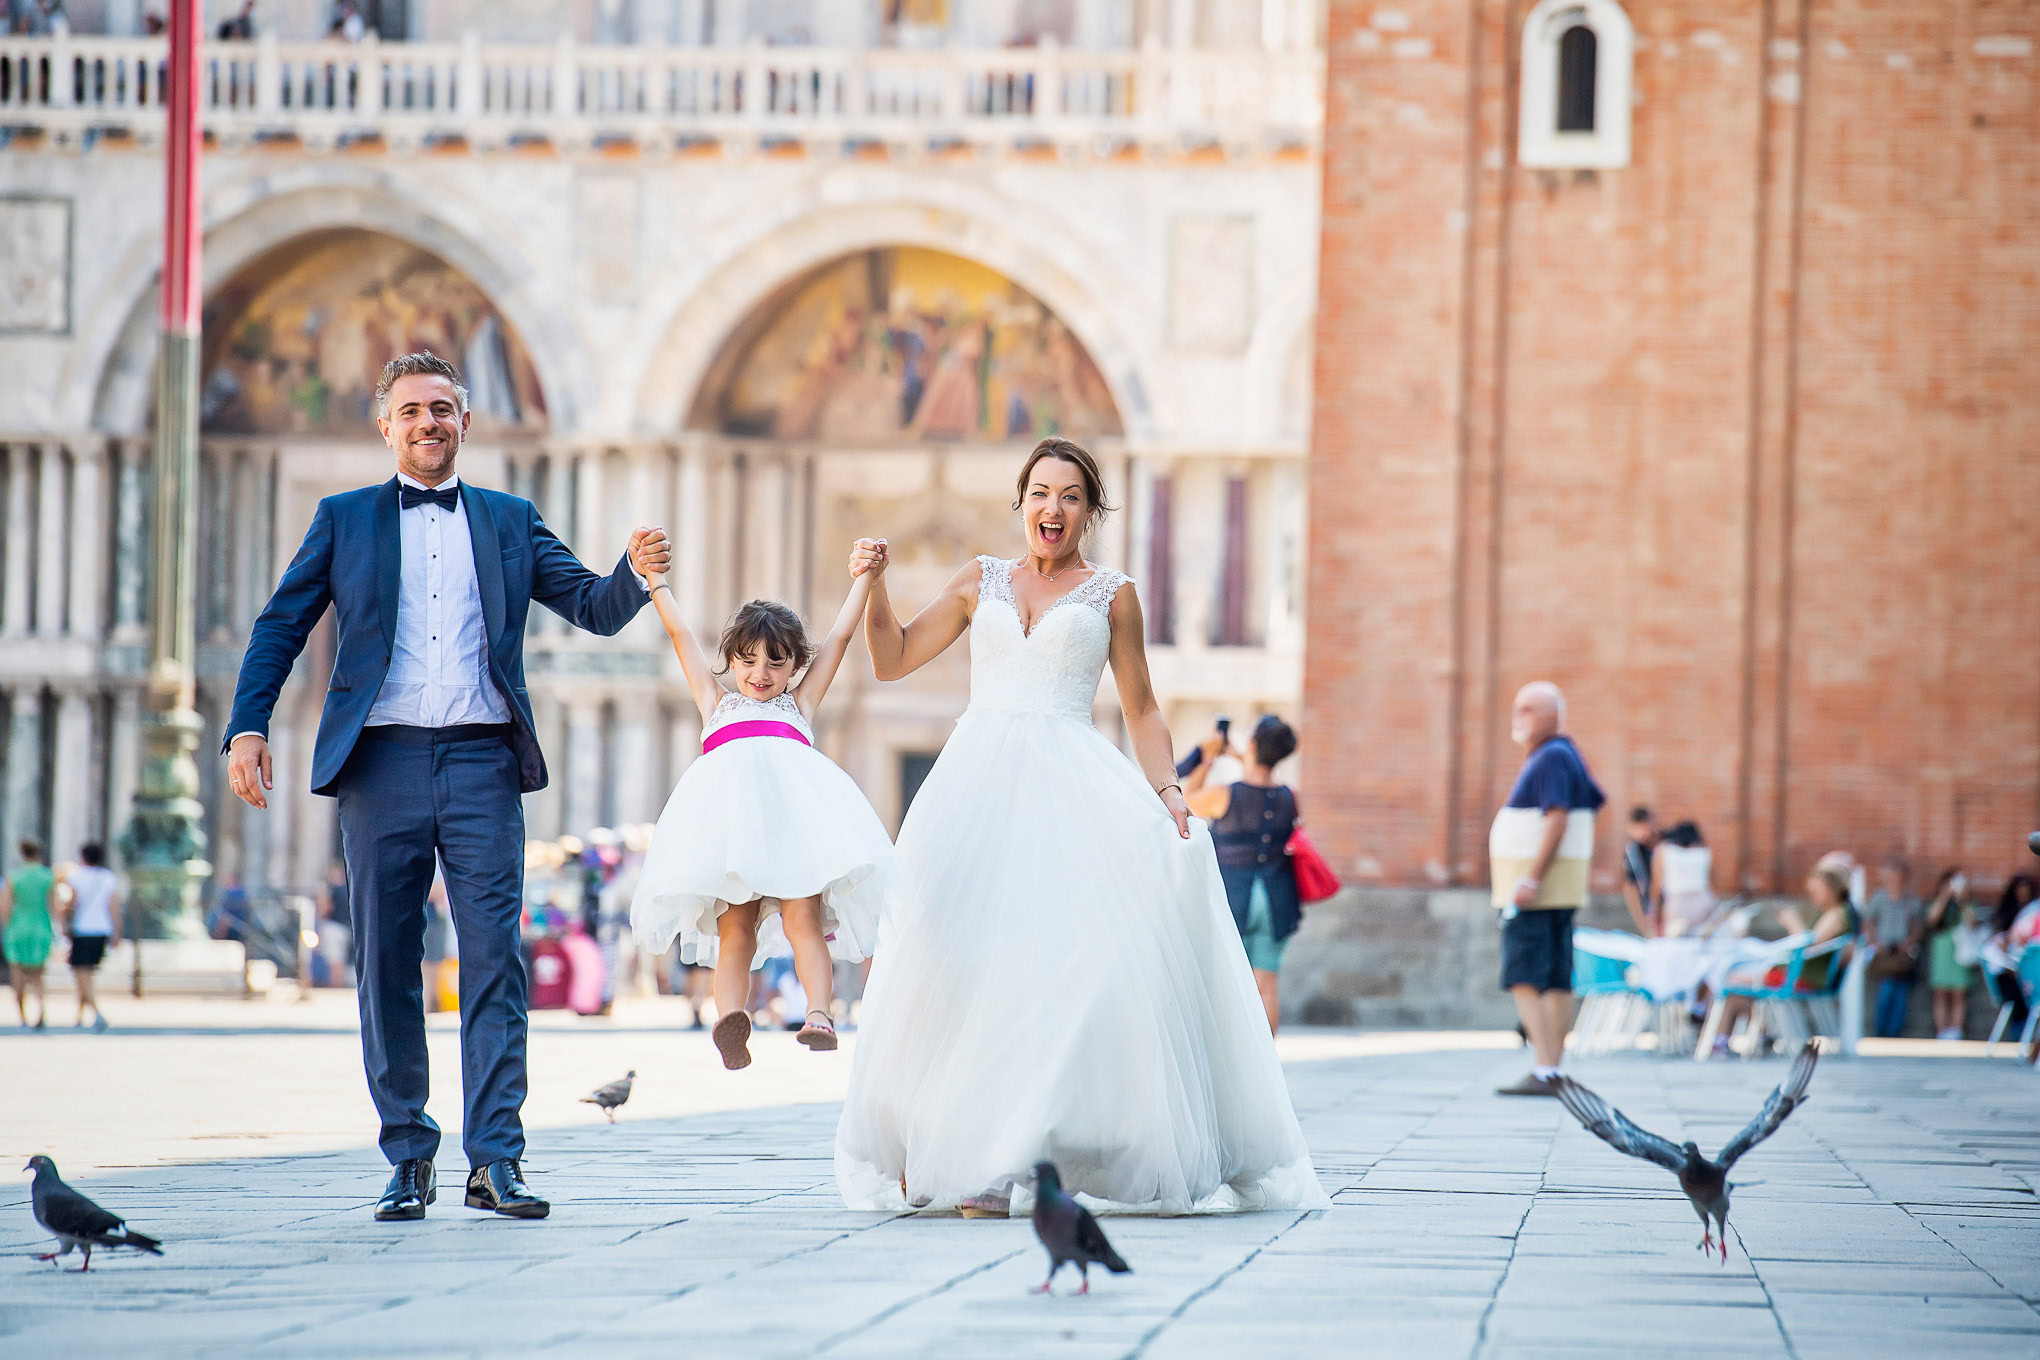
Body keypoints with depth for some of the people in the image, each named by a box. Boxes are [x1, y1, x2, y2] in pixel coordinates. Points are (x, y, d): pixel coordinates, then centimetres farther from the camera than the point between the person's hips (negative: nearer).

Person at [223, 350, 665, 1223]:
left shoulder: (509, 522, 16)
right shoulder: (344, 520, 14)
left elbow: (596, 611, 11)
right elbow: (280, 628, 9)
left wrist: (637, 571, -12)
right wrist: (247, 727, -5)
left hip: (481, 764, 0)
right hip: (382, 760, 0)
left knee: (495, 961, -7)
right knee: (387, 967, 1)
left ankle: (496, 1160, -8)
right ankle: (408, 1159, 9)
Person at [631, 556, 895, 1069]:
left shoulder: (799, 704, 38)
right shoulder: (717, 702, 38)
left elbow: (839, 637, 41)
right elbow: (680, 633, 41)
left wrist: (862, 578, 44)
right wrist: (655, 578, 42)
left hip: (793, 796, 0)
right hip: (730, 800, 0)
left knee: (803, 918, -12)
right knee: (736, 926, -13)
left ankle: (820, 1014, -28)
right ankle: (728, 1017, -29)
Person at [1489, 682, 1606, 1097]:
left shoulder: (1552, 759, -14)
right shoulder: (1564, 756, 17)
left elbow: (1557, 820, -23)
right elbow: (1595, 801, 27)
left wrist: (1532, 879, -28)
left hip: (1539, 886, -11)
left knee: (1524, 980, -15)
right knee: (1557, 981, 7)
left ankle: (1544, 1073, -23)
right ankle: (1553, 1072, 7)